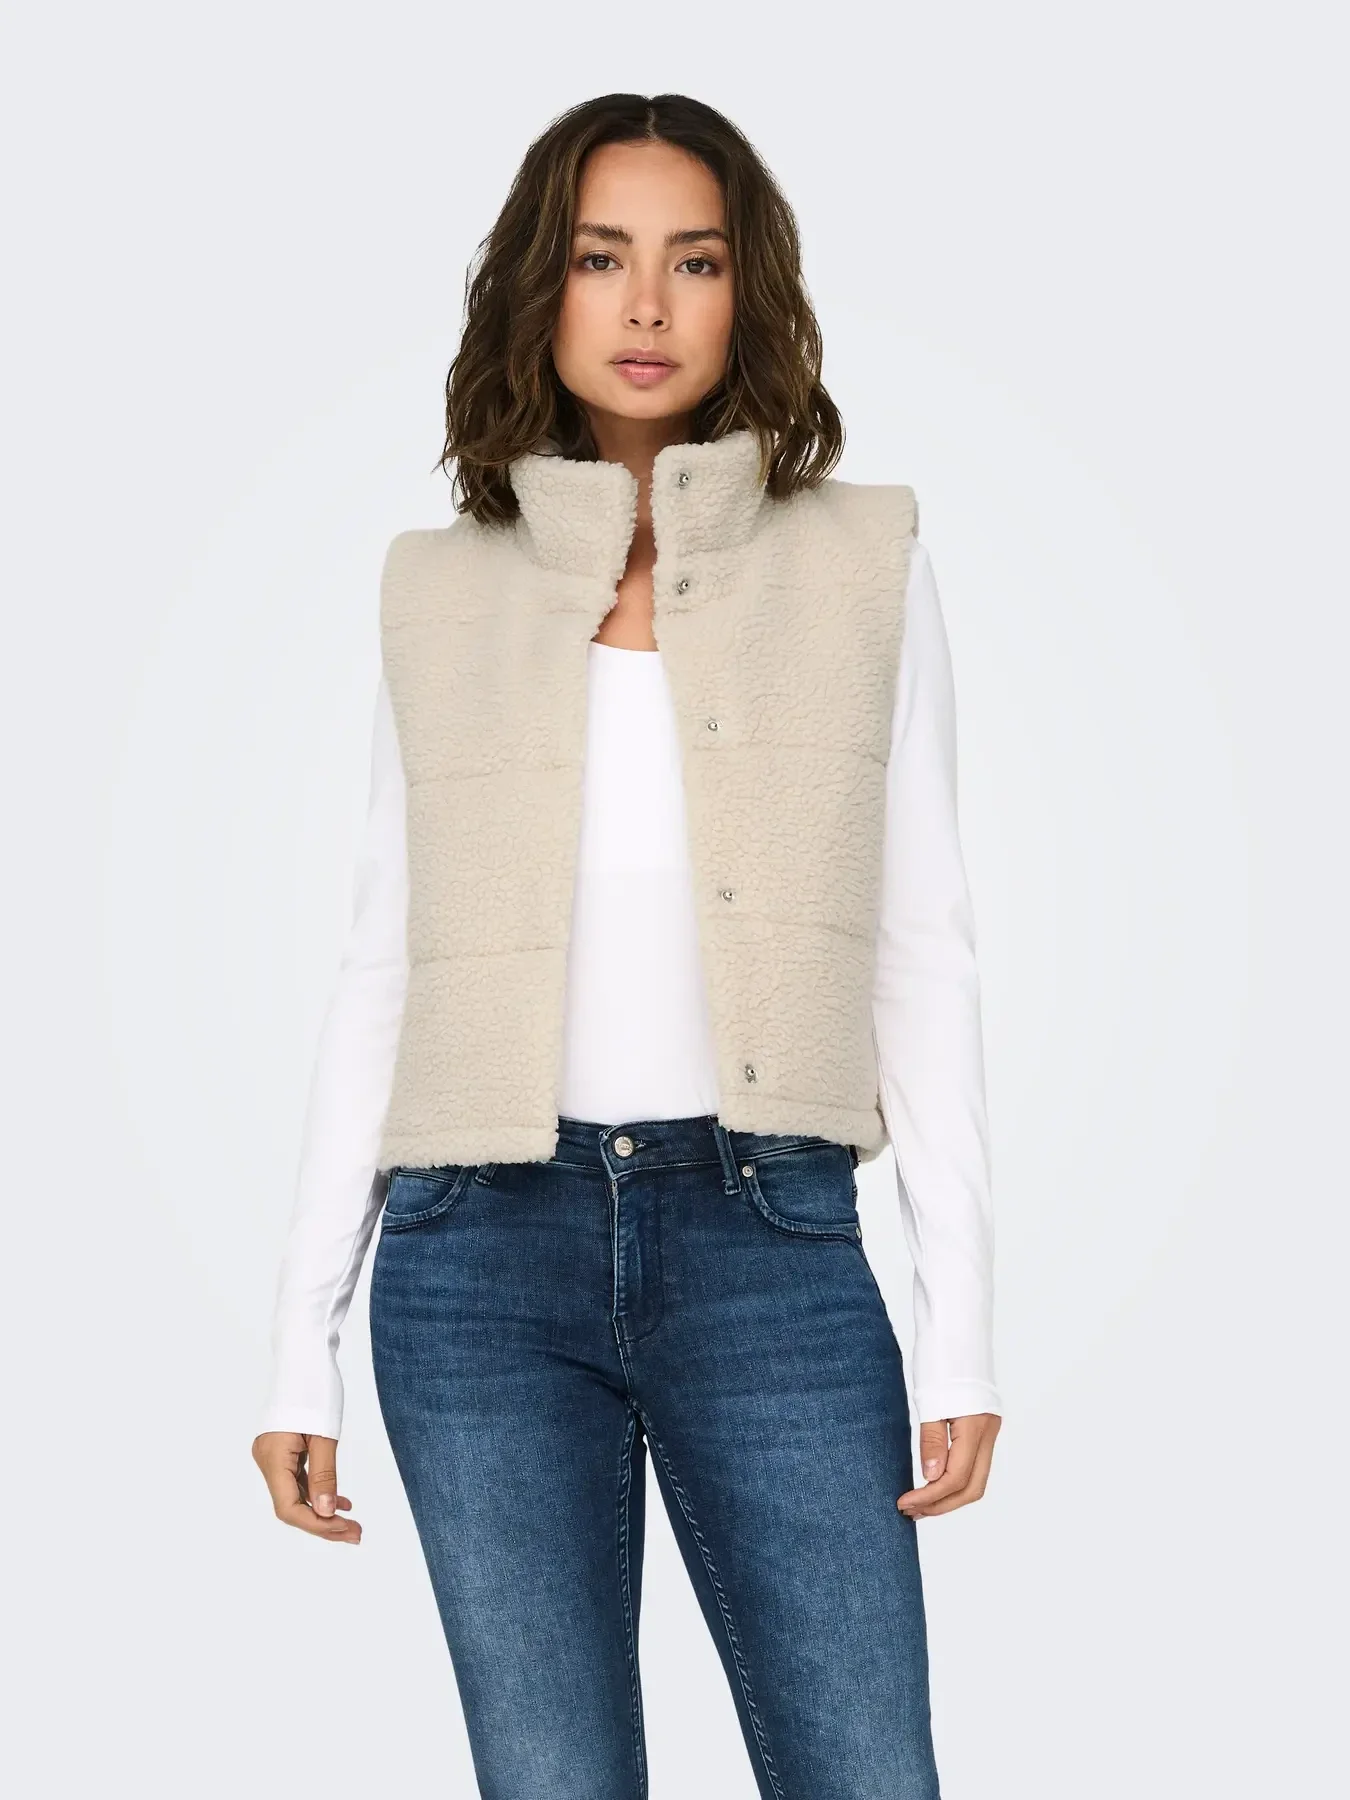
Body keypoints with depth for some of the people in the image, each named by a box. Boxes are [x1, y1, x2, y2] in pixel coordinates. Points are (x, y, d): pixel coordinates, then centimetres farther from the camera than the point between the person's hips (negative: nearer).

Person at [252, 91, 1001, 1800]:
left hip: (769, 1238, 0)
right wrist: (300, 1336, 7)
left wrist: (959, 1320, -1)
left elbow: (920, 948, 5)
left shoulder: (862, 563, 6)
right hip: (482, 1247, 1)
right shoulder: (440, 589, 9)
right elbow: (381, 967, 10)